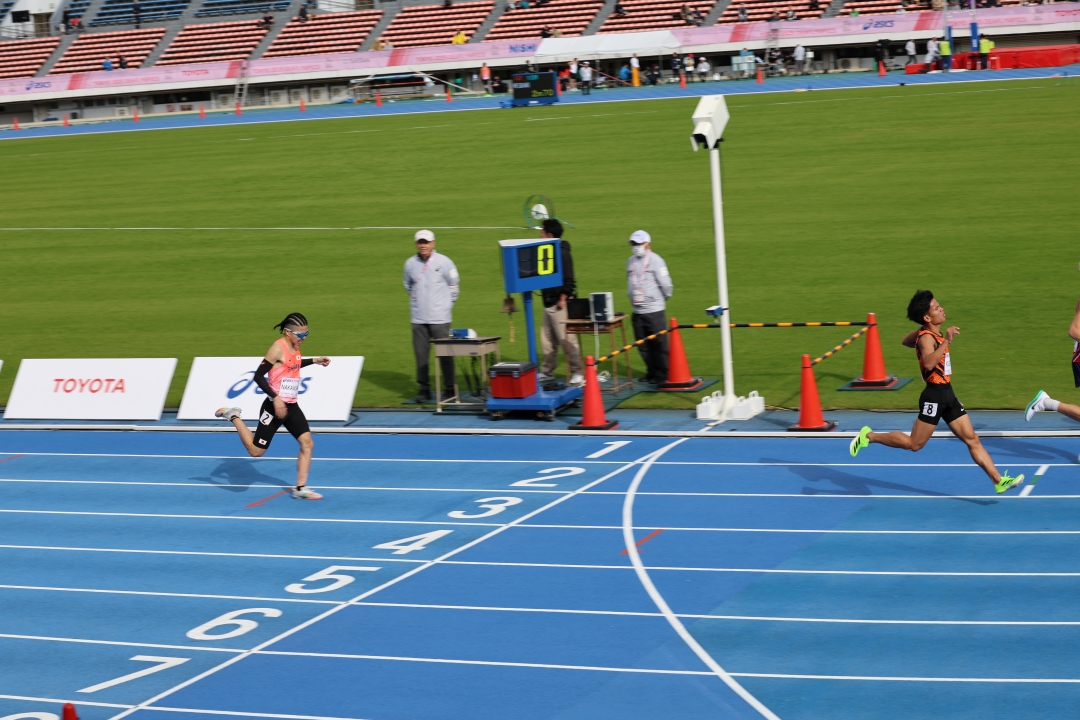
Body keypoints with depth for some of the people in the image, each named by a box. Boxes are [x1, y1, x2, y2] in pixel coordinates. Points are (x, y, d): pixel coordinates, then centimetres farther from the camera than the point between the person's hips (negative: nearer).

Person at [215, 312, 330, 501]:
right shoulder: (278, 348, -19)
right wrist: (276, 398, -28)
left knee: (307, 443, -3)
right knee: (256, 451, 1)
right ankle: (233, 416, 20)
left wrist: (314, 361, 18)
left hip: (291, 407, 8)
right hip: (274, 407, -8)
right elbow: (258, 376, -21)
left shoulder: (295, 347, 6)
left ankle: (300, 488, 5)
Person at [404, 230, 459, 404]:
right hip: (418, 318, 3)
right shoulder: (410, 263, 4)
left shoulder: (444, 262, -3)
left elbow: (454, 286, 8)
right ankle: (424, 389, 9)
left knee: (445, 354, -2)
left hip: (439, 317, -3)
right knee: (421, 354, 3)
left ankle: (450, 389, 5)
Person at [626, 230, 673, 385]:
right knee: (643, 345, 11)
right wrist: (632, 298, 13)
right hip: (637, 311, 6)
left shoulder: (655, 260, -7)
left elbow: (666, 284, -8)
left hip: (654, 310, -6)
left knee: (659, 344, -1)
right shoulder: (631, 261, 12)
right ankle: (651, 372, 23)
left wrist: (661, 299, 4)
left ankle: (662, 375, 6)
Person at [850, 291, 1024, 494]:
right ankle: (869, 436, 15)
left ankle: (999, 481, 4)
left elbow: (905, 341, 29)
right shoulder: (927, 338, -18)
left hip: (947, 394, 9)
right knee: (914, 444, 1)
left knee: (972, 439, 5)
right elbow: (929, 363, -39)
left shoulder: (931, 335, 10)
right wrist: (946, 342, -41)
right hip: (934, 396, -9)